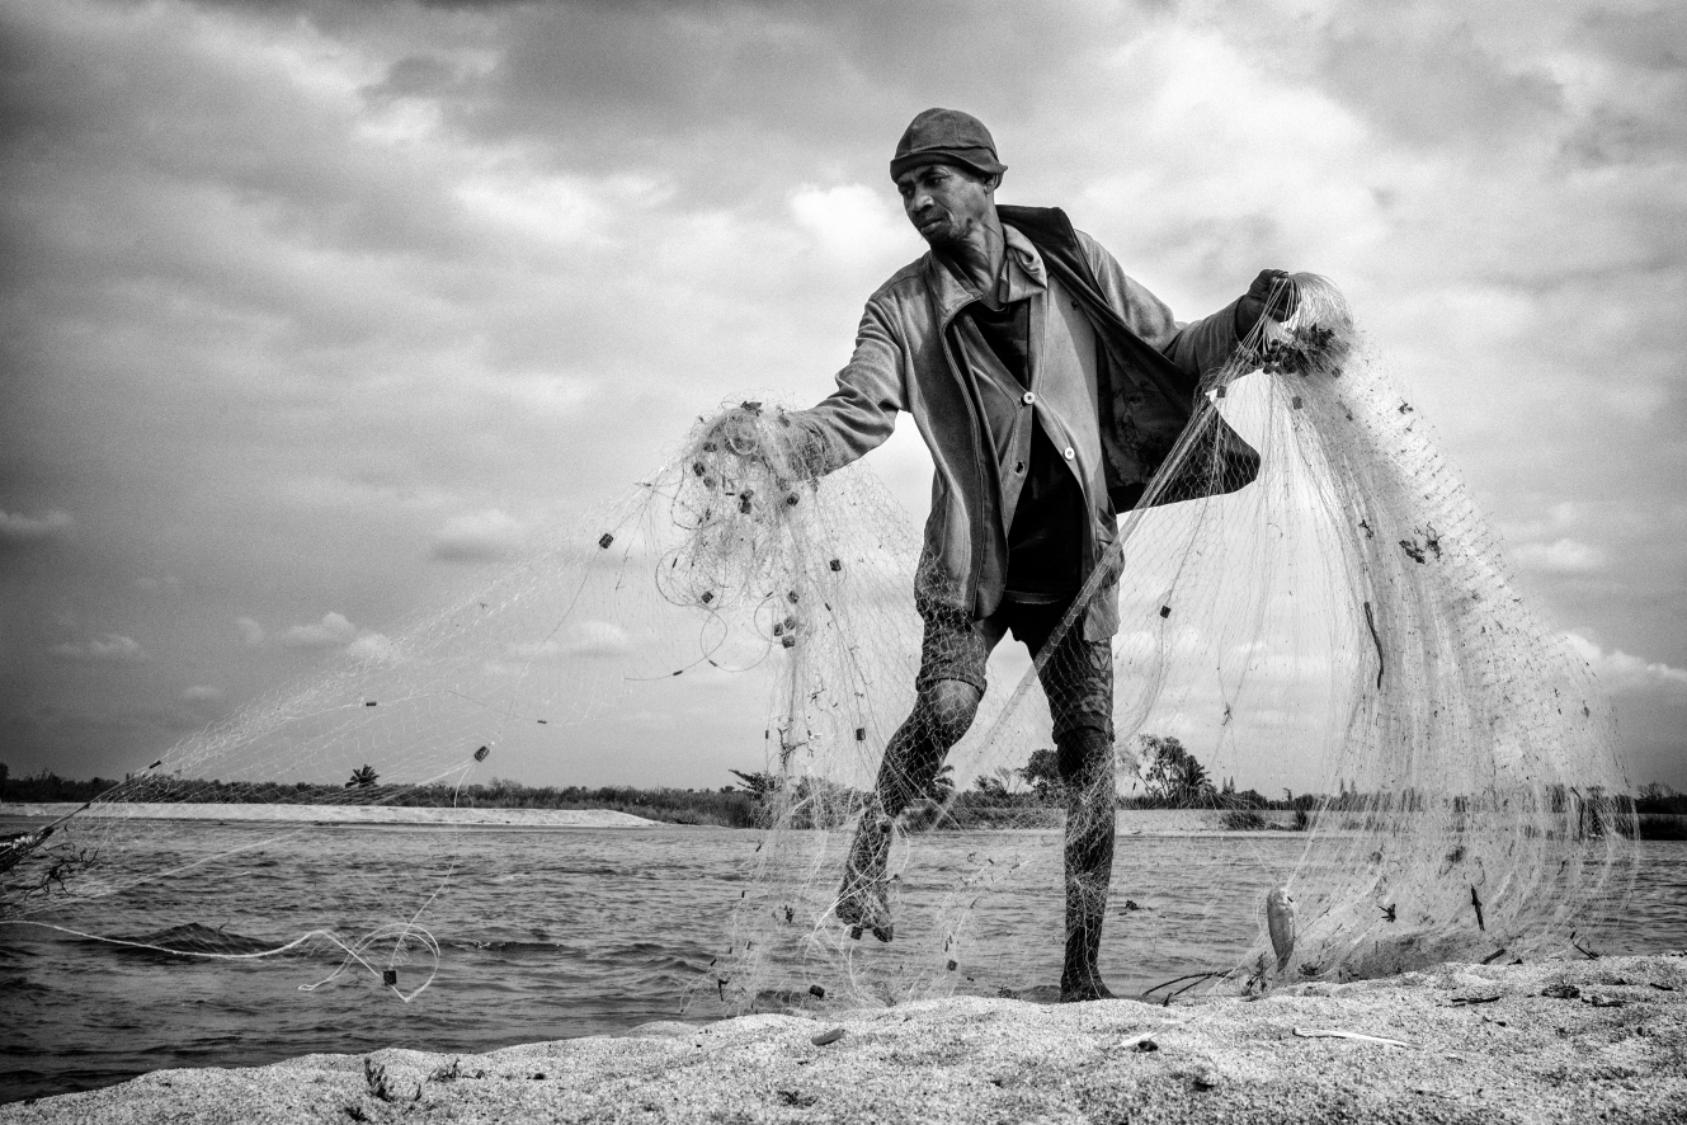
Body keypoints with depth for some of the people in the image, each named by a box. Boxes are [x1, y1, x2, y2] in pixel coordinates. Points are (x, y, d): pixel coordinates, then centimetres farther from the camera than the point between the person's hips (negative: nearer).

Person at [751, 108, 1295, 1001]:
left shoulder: (1069, 265, 4)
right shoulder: (904, 307, 2)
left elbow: (1165, 354, 11)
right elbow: (858, 415, -11)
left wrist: (1244, 318, -6)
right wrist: (775, 436, -30)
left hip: (1073, 553, 2)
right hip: (975, 551, -1)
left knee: (1089, 746, -1)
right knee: (947, 707, -23)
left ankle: (1082, 970, 7)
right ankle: (867, 856, 4)